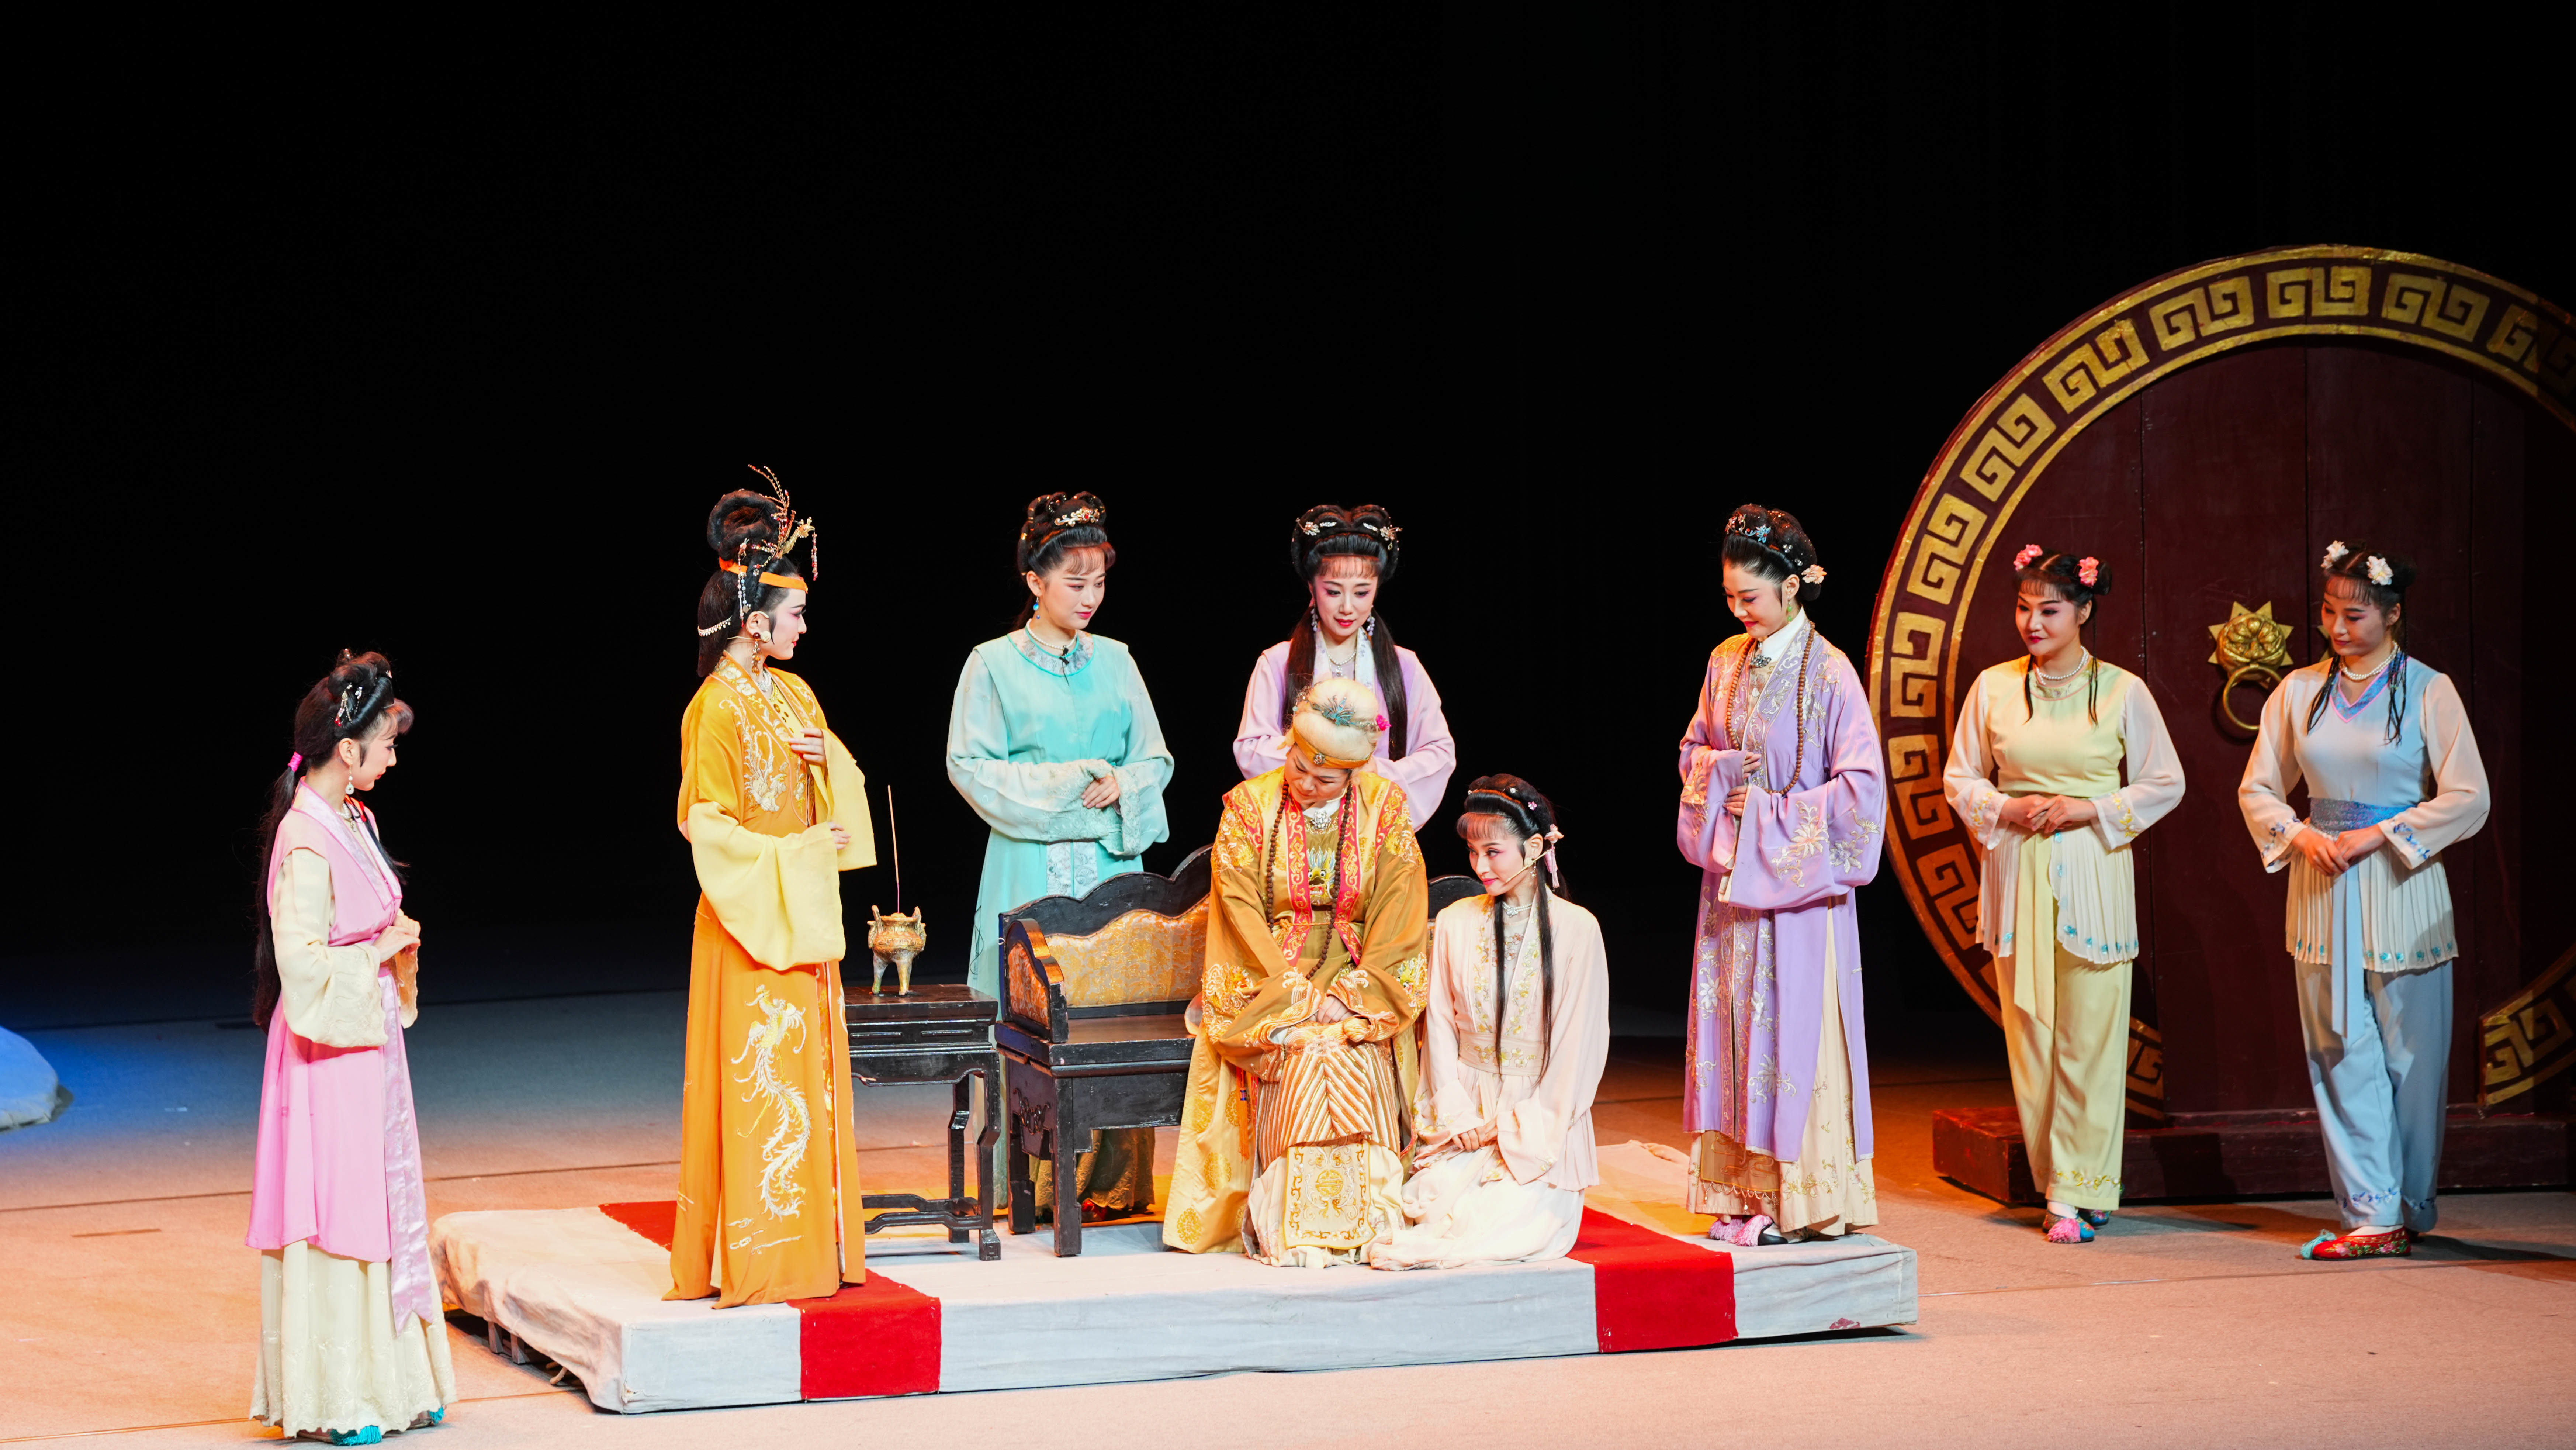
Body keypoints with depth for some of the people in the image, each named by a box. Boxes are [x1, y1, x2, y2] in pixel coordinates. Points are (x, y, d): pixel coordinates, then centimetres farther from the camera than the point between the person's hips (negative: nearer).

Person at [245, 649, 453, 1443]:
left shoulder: (352, 822, 10)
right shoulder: (306, 842, -19)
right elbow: (303, 964, -22)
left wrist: (399, 939, 4)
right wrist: (381, 951, -12)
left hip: (372, 1039, 9)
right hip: (330, 1050, -9)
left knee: (383, 1201, 13)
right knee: (333, 1211, -3)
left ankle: (392, 1378, 21)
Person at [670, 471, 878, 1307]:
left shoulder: (794, 696, 11)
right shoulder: (716, 710, -13)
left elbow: (842, 789, 20)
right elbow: (709, 828, -15)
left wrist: (827, 758, -1)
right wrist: (798, 854, -16)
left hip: (805, 914, 8)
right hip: (751, 918, -8)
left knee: (811, 1073, 9)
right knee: (757, 1079, -5)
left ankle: (812, 1243, 15)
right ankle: (753, 1260, -1)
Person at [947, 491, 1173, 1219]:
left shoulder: (1115, 662, 13)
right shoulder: (994, 664, 2)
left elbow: (1156, 759, 14)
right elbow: (970, 766, -3)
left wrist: (1121, 785, -8)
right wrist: (1063, 782, -11)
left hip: (1113, 860, 3)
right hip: (1030, 865, -3)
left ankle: (1113, 1180, 2)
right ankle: (1036, 1182, -2)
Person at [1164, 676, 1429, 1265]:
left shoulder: (1385, 809, 0)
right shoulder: (1250, 807, -3)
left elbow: (1399, 918, -2)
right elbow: (1242, 914, -8)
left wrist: (1348, 995, -14)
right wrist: (1301, 996, -18)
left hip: (1357, 981, 1)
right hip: (1265, 983, -1)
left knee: (1352, 1046, -30)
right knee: (1314, 1047, -31)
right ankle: (1300, 1226, -32)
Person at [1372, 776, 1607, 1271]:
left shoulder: (1576, 929, -4)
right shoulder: (1455, 924, 7)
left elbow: (1580, 1044, -4)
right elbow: (1440, 1026, 9)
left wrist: (1515, 1126, -9)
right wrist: (1456, 1115, -6)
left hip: (1542, 1123, -3)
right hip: (1465, 1116, 3)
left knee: (1511, 1219, -24)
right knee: (1438, 1203, -21)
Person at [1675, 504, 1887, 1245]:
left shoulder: (1827, 673, -11)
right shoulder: (1727, 663, 8)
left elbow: (1861, 785, -14)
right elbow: (1694, 748, 19)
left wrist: (1769, 813, -13)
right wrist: (1719, 770, -4)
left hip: (1799, 876, -6)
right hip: (1732, 874, 6)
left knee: (1791, 1026, -5)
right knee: (1732, 1018, 6)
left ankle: (1799, 1198, 0)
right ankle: (1744, 1190, 11)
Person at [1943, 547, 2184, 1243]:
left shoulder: (2122, 691, -1)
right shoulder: (1994, 688, 4)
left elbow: (2165, 784, 4)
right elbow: (1961, 779, 11)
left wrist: (2089, 810, -9)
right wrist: (2009, 809, -8)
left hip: (2093, 874, -2)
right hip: (2017, 874, 2)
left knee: (2089, 1035, -4)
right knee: (2029, 1031, 2)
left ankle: (2080, 1189, 2)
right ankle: (2057, 1184, 12)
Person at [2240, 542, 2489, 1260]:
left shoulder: (2428, 691, -3)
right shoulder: (2300, 691, 7)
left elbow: (2468, 799, -6)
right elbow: (2258, 789, 12)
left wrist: (2375, 836, -12)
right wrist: (2302, 836, -7)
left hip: (2401, 889, -3)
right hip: (2322, 891, 3)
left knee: (2410, 1055, 1)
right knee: (2343, 1053, 0)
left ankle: (2409, 1209, 13)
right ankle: (2373, 1215, 1)